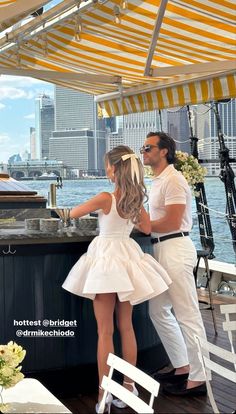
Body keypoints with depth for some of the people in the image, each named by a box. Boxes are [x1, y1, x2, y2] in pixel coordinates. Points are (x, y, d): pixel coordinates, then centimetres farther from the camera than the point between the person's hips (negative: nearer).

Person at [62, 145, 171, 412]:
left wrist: (89, 209, 19)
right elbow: (147, 228, 10)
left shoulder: (105, 198, -16)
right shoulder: (136, 198, 0)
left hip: (106, 257, -6)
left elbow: (73, 214, -2)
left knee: (105, 331, 0)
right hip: (127, 257, 6)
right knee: (126, 327, 14)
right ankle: (129, 387, 22)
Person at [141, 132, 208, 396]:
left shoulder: (172, 180, -13)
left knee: (188, 316, -5)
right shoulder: (158, 180, 18)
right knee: (159, 311, 14)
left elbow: (171, 223, -19)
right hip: (163, 250, 11)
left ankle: (198, 379, 3)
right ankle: (182, 367, 24)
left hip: (175, 250, -11)